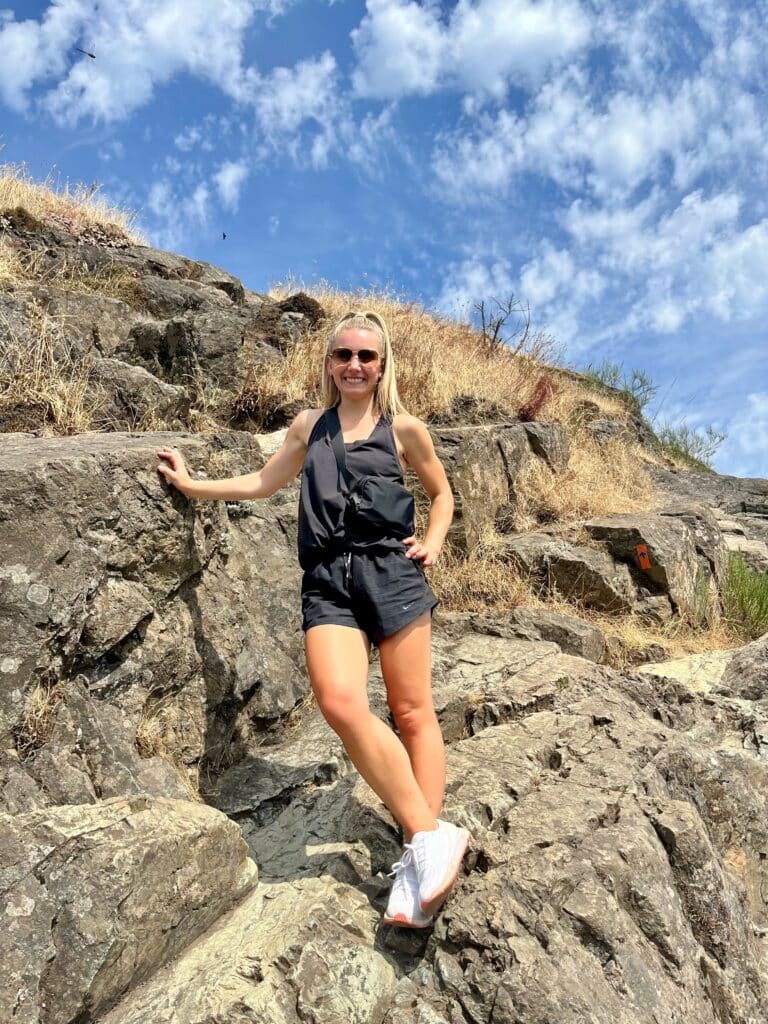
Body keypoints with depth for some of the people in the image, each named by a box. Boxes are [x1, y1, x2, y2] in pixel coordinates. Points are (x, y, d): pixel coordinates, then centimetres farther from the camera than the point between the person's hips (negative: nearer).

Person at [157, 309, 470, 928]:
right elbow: (265, 483, 31)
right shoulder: (309, 426, 20)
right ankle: (433, 838, -14)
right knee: (340, 702, -21)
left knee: (412, 711, -4)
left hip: (392, 570, -1)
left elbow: (442, 493, 23)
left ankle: (423, 846, 3)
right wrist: (192, 485, 34)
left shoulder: (404, 428, 11)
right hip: (328, 581, 2)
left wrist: (433, 543, 6)